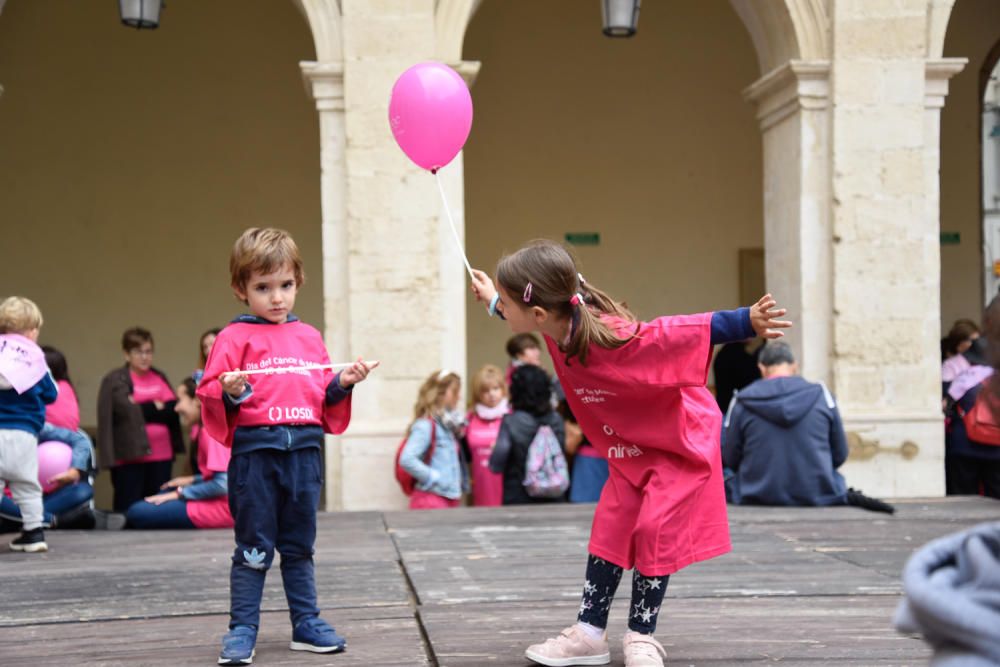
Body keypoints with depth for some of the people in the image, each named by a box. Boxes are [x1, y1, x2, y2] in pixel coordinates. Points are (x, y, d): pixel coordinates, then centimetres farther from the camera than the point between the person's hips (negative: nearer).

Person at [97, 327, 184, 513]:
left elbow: (174, 409, 3)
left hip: (161, 456, 5)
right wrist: (158, 408, -4)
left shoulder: (160, 377, 15)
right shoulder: (115, 381, 0)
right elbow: (127, 411, -13)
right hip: (129, 456, -5)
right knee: (128, 510, -3)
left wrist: (144, 407, -8)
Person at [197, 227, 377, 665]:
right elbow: (210, 395, -5)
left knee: (300, 546, 13)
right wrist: (230, 393, -25)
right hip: (255, 452, -4)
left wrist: (343, 384, 0)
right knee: (254, 548, 1)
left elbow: (323, 395, 19)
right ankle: (242, 630, 10)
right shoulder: (235, 338, -2)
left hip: (304, 452, 4)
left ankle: (306, 623, 22)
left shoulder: (309, 337, 14)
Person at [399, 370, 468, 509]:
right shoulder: (426, 425, -12)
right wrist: (434, 477, -15)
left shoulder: (447, 424, 14)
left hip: (450, 498, 9)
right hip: (431, 499, -9)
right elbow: (407, 460, -22)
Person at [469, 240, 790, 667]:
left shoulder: (611, 338, -38)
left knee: (654, 529, -11)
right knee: (610, 528, 4)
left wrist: (745, 323, -52)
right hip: (630, 448, 8)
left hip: (682, 437, -8)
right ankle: (589, 632, 10)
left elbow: (686, 331, -42)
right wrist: (492, 300, 26)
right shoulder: (559, 328, -14)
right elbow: (531, 322, 12)